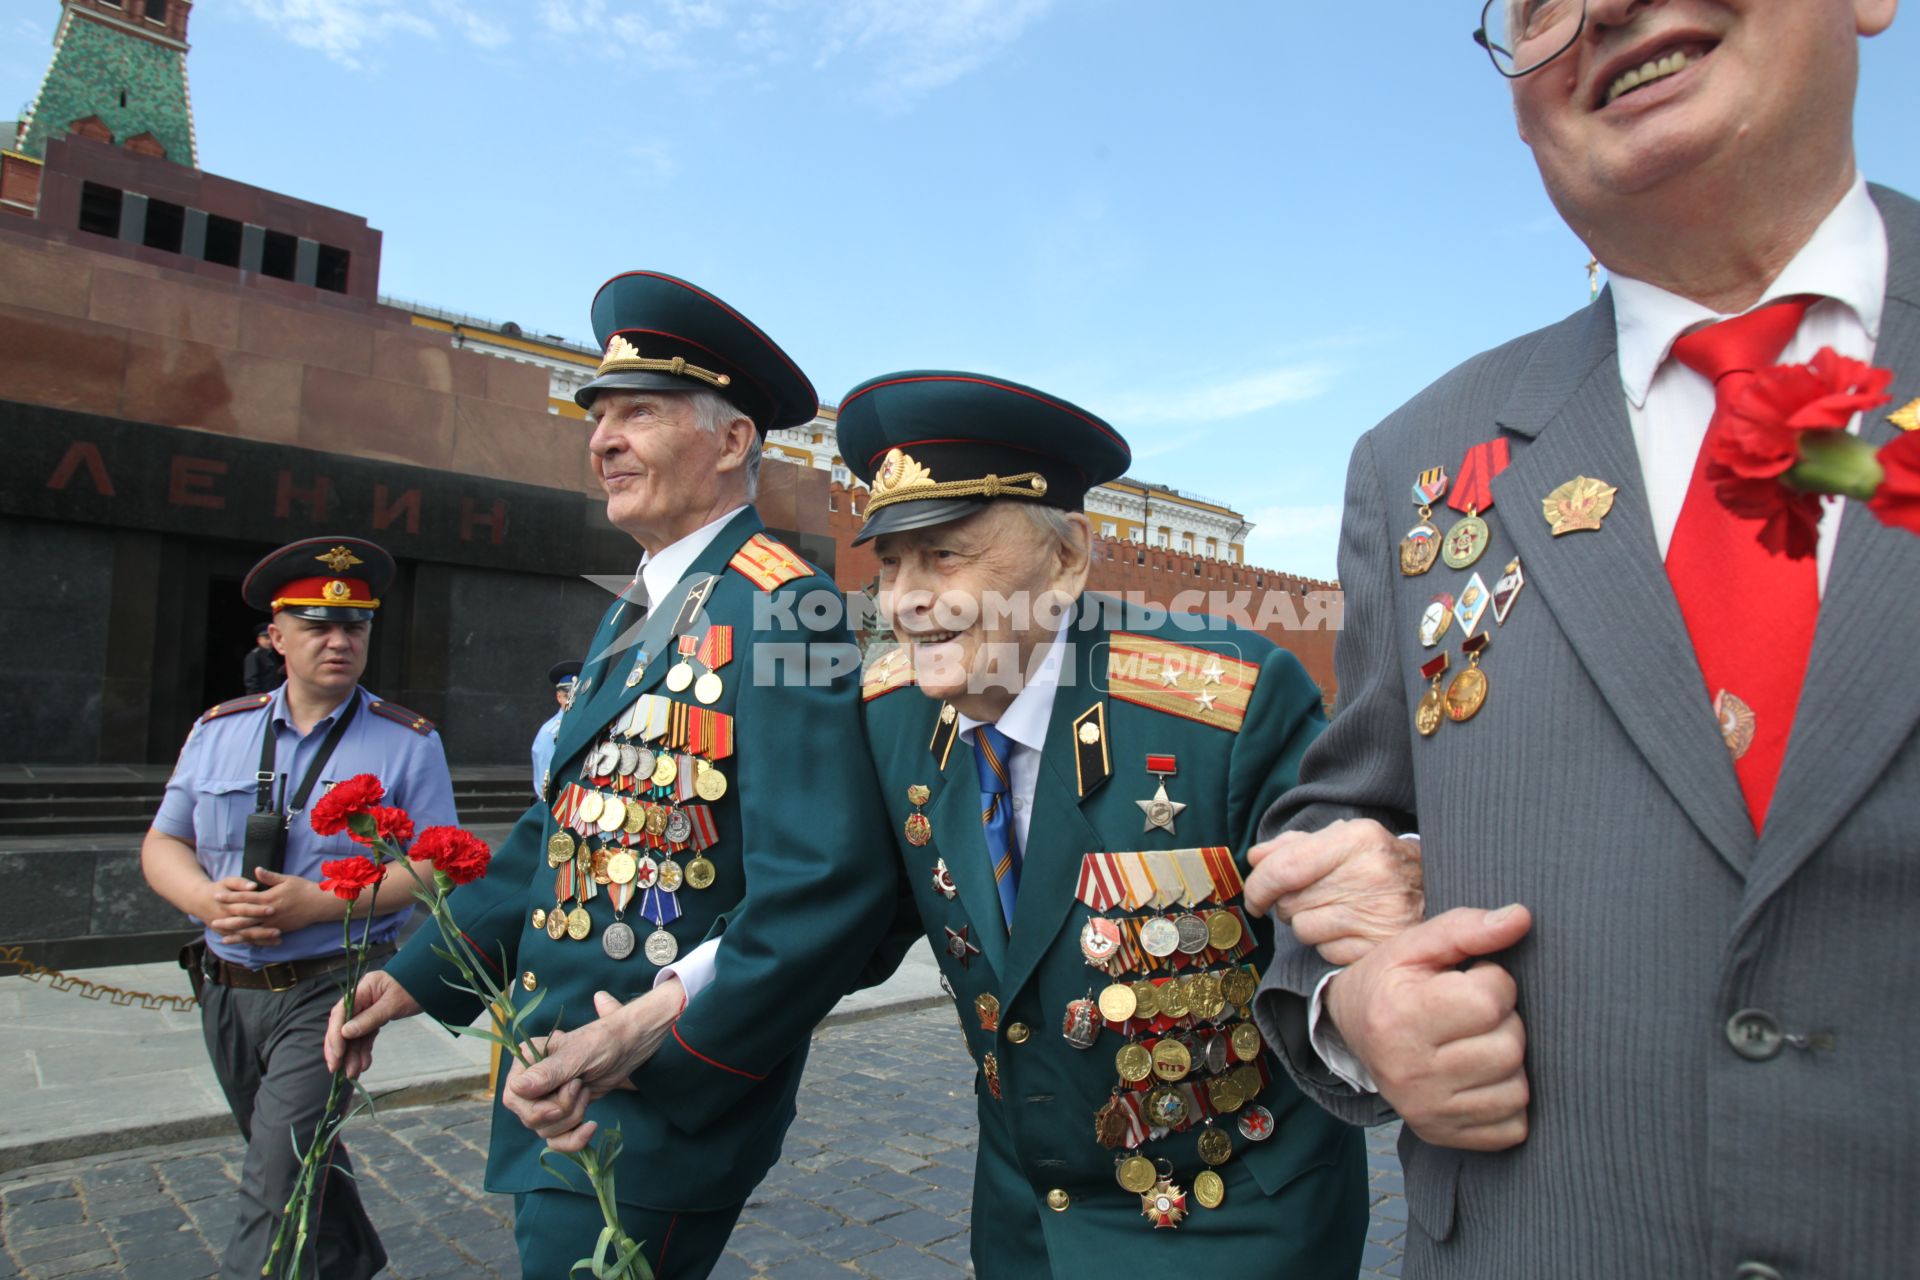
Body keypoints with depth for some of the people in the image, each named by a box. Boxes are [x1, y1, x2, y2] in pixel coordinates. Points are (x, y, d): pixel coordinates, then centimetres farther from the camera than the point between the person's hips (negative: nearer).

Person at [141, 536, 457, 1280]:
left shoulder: (407, 743, -7)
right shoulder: (218, 732, 5)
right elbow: (163, 843, 8)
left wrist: (318, 902, -21)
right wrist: (206, 899, -13)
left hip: (329, 989, -5)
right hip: (226, 987, 5)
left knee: (279, 1171, -12)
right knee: (301, 1159, 22)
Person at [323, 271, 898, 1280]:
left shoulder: (781, 611, -19)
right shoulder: (632, 615, 11)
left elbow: (826, 887, -26)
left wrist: (653, 1057, -22)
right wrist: (417, 977, 10)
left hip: (662, 1109, -8)